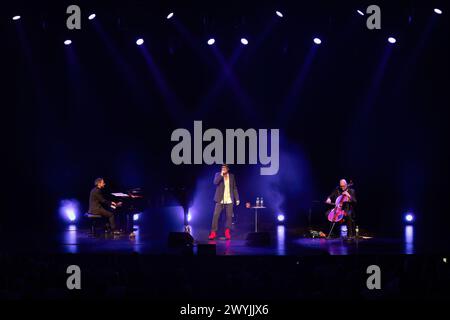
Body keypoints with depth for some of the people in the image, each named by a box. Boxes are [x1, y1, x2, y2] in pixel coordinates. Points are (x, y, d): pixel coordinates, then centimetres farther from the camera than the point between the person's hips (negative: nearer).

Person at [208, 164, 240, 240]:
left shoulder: (232, 176, 9)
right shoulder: (218, 175, 3)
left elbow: (234, 188, 11)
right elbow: (215, 182, -16)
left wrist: (237, 198, 6)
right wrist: (221, 175, -23)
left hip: (229, 200, 2)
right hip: (220, 200, -2)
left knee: (229, 216, 0)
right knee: (216, 215, -8)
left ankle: (227, 232, 10)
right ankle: (213, 232, -4)